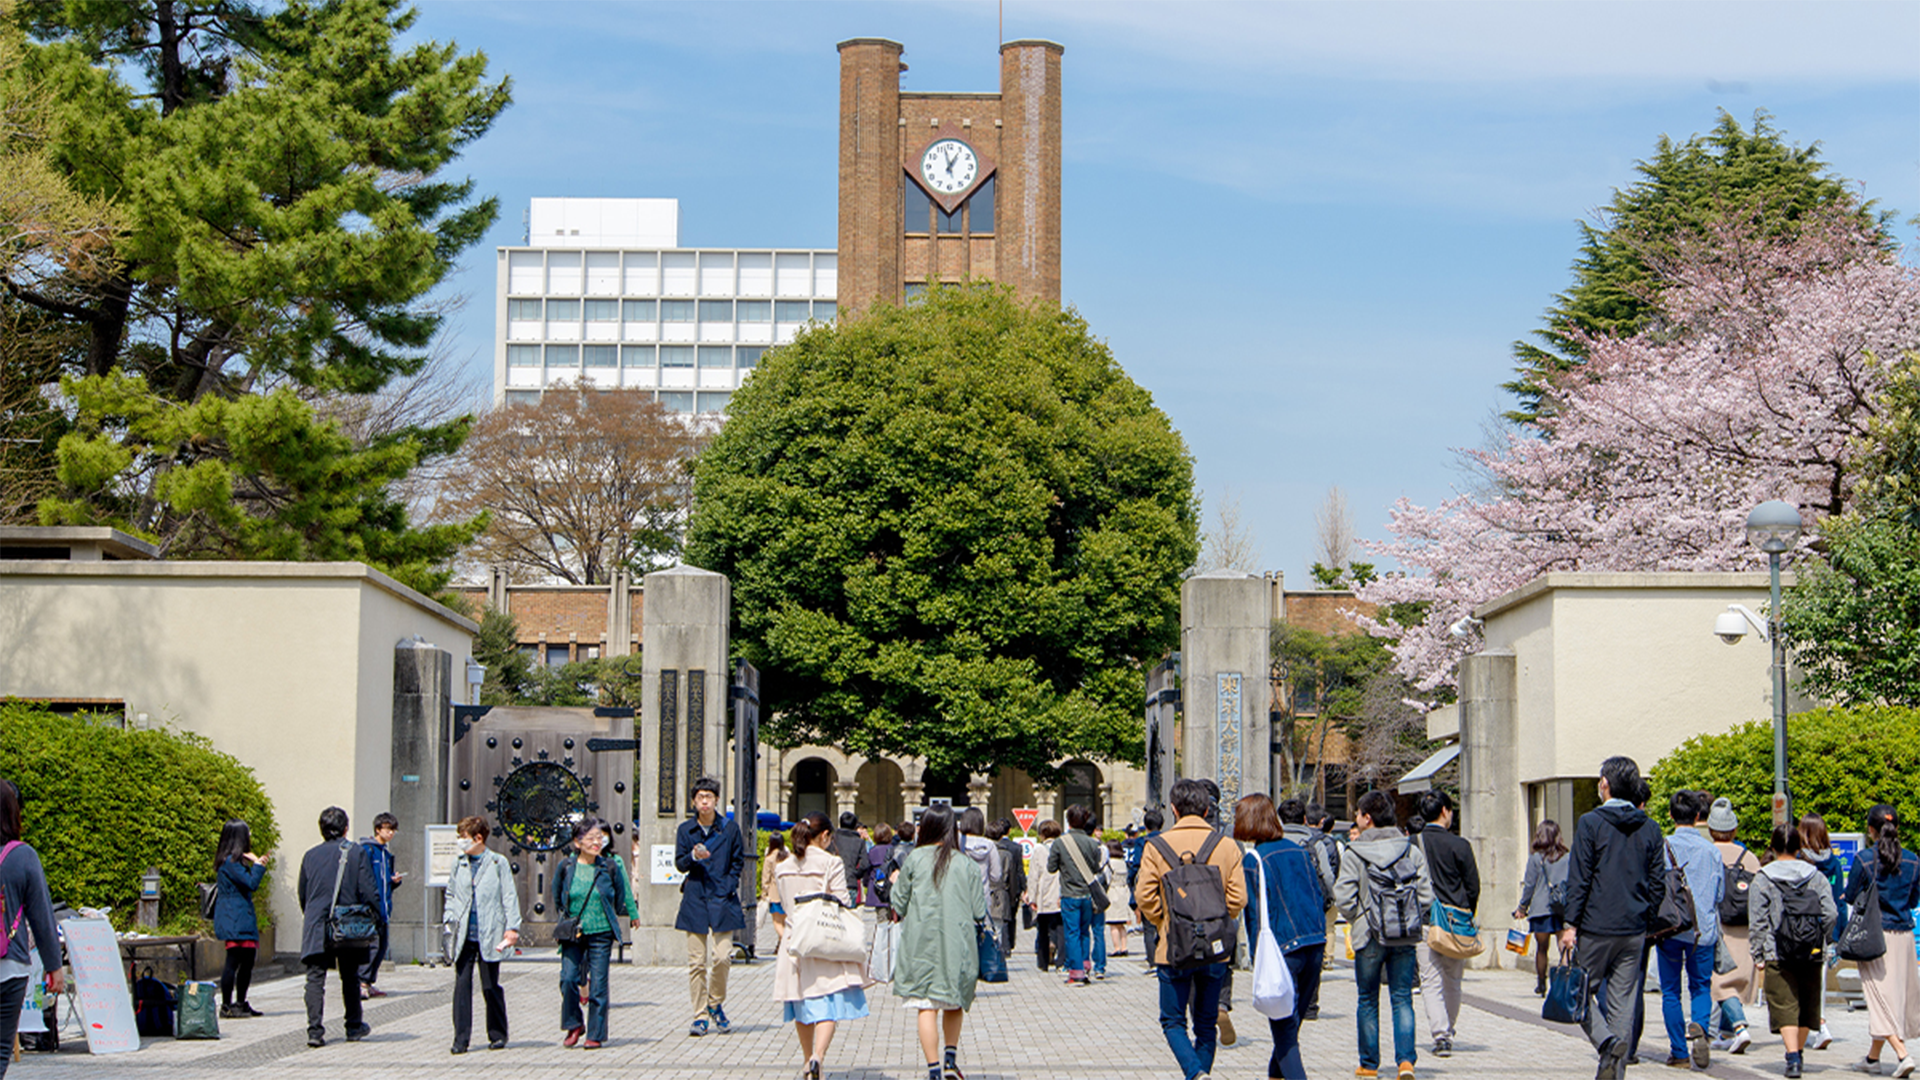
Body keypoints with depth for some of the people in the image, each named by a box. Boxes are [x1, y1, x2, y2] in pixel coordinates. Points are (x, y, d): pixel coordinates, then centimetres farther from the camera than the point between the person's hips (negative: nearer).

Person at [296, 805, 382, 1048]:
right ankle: (354, 1026, 25)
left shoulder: (310, 855, 3)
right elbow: (369, 891, -7)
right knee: (350, 977, 15)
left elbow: (302, 894, 11)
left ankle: (315, 1029, -14)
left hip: (316, 928, 0)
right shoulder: (357, 853, -4)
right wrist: (376, 917, 4)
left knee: (315, 977, -2)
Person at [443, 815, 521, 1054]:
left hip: (489, 936, -3)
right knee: (462, 985, -3)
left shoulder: (498, 863, 0)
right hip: (464, 936, 3)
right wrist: (449, 917, 5)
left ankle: (497, 1035, 18)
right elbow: (450, 894, 20)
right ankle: (461, 1038, 0)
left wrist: (512, 928, -7)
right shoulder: (458, 864, 10)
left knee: (490, 987, 4)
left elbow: (509, 897, 0)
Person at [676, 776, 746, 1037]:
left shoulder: (729, 829, 4)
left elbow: (738, 862, 11)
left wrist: (728, 886, -1)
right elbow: (679, 863, 4)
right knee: (696, 961, -2)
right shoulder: (685, 830, 6)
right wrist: (693, 856, -17)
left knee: (722, 956, -9)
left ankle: (716, 1005, 15)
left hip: (722, 898, -1)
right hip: (695, 899, 1)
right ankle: (700, 1016, 6)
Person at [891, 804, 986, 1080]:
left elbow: (899, 904, 3)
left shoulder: (914, 860, -2)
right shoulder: (967, 865, 0)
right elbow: (979, 912, 0)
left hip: (921, 943, -1)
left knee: (927, 1007, 0)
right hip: (957, 944, 1)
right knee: (954, 1004, 20)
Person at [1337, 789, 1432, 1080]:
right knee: (1402, 999, 7)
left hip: (1368, 937, -2)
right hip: (1405, 937, 2)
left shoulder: (1353, 855, -8)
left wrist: (1356, 920, 8)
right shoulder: (1412, 851, 2)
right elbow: (1426, 895, 1)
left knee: (1368, 1001, 10)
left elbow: (1343, 897, -11)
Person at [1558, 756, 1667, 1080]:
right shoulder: (1650, 829, 7)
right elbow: (1658, 884, 8)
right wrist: (1645, 922, 17)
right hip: (1633, 931, 4)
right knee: (1623, 1001, 8)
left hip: (1595, 929, -4)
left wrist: (1571, 924, -9)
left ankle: (1608, 1042, -18)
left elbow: (1579, 878, -10)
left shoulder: (1590, 823, -7)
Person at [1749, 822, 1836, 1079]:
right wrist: (1819, 940, 16)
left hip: (1777, 955, -3)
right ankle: (1799, 1051, 30)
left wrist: (1758, 956, 2)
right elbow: (1831, 914, 1)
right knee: (1807, 1003, 18)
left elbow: (1757, 922, -4)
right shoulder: (1816, 877, 5)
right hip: (1813, 954, 3)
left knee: (1784, 1006, -3)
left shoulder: (1763, 879, -2)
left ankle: (1793, 1056, -19)